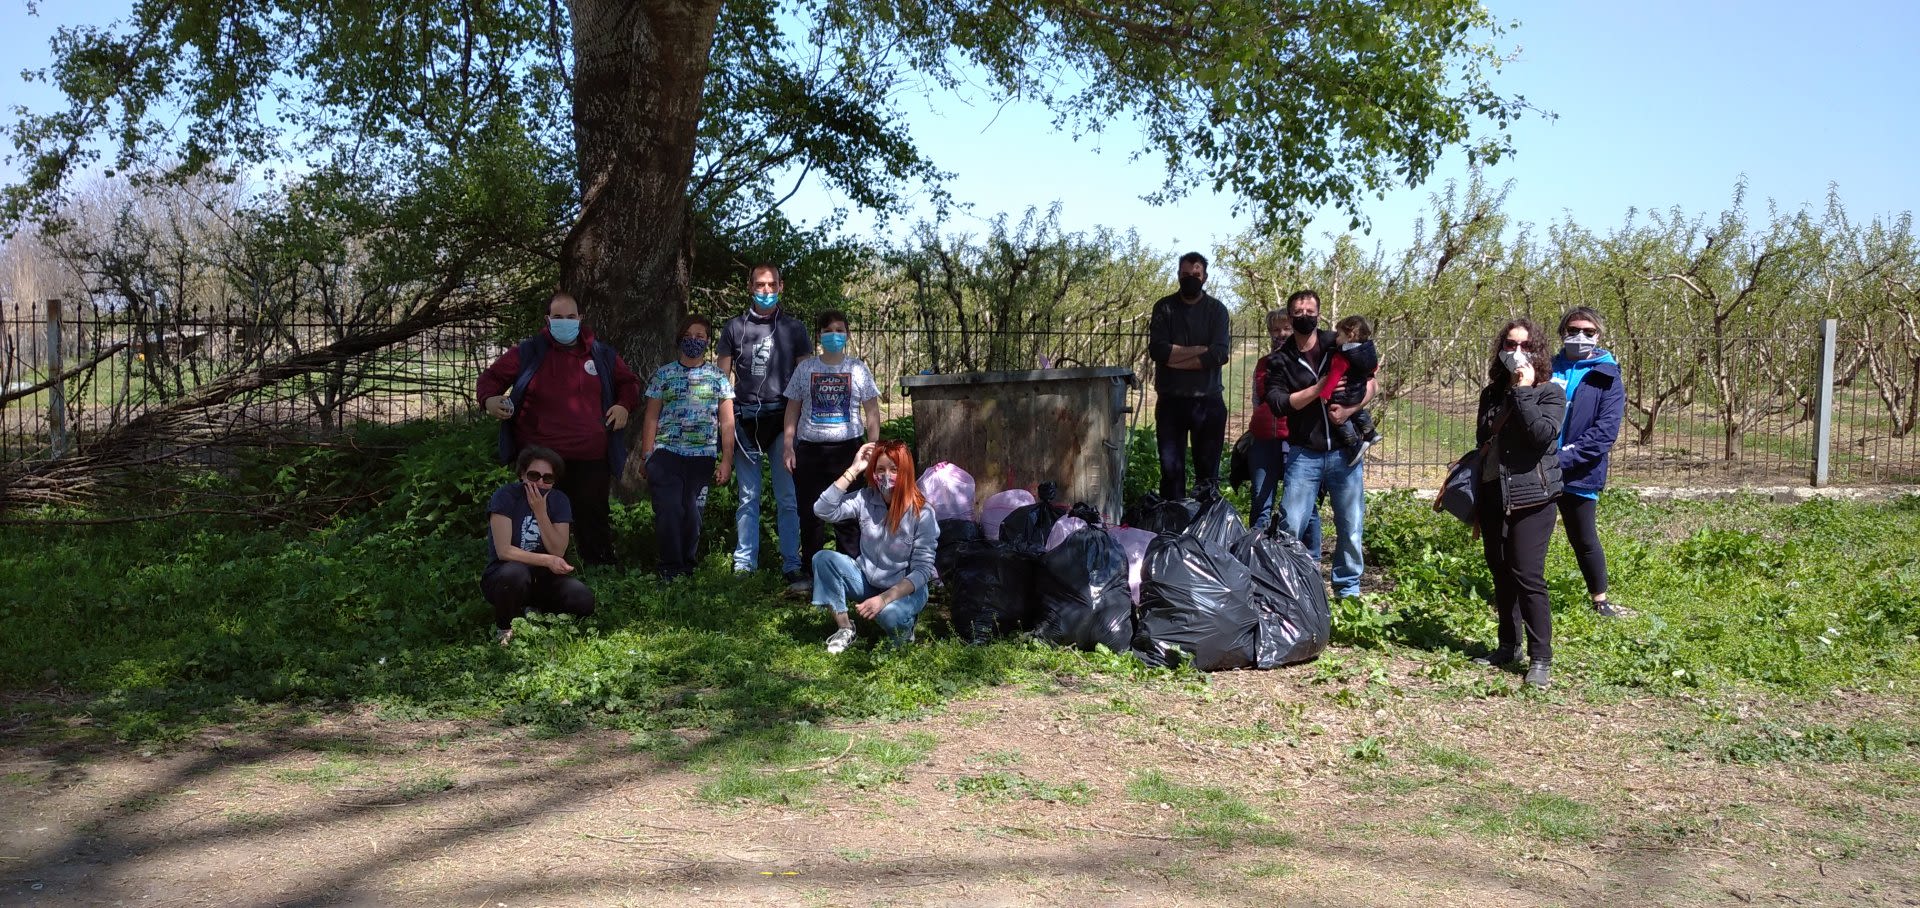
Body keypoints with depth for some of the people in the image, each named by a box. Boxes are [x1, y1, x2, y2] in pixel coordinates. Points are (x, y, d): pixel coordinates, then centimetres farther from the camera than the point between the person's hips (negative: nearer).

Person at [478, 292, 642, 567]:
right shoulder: (528, 353, 5)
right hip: (540, 458, -1)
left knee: (594, 520, 6)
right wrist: (490, 399, -14)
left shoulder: (602, 355, 11)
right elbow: (493, 376, 8)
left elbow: (629, 382, 24)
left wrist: (625, 405, 4)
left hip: (590, 459, 1)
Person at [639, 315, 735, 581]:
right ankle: (671, 569, 1)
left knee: (692, 513, 3)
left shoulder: (718, 378, 9)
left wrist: (727, 461, -2)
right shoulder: (663, 375, 8)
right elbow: (651, 419, 7)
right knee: (669, 510, -10)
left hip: (702, 457, 1)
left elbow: (727, 422, 6)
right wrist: (646, 457, -1)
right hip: (666, 454, -1)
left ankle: (688, 567, 19)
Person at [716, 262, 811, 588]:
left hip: (782, 419, 0)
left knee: (788, 498, -1)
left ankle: (791, 565, 3)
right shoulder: (734, 327, 9)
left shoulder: (793, 328, 8)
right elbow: (723, 377, 9)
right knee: (748, 497, 4)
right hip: (745, 420, 1)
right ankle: (743, 565, 9)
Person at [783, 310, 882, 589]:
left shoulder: (857, 369, 5)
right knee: (810, 514, 4)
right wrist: (789, 446, 3)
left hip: (847, 449, -2)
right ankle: (813, 574, 15)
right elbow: (792, 409, 11)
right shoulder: (805, 368, 8)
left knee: (846, 516, -1)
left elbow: (872, 412, 6)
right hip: (810, 449, 2)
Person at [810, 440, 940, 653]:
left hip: (904, 588, -4)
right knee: (822, 558, -20)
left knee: (889, 614, -37)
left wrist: (884, 598, -28)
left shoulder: (922, 512, -17)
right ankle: (844, 628, -6)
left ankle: (903, 626, 2)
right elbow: (822, 511, -20)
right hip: (866, 580, 4)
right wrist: (853, 470, -20)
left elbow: (923, 569, -17)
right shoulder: (865, 499, -7)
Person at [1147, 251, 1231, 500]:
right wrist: (1200, 350, -11)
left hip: (1208, 400, 0)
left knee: (1208, 469, 4)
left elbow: (1219, 354, -10)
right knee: (1170, 468, 1)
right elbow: (1157, 349, -9)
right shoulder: (1164, 308, 6)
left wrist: (1176, 359, -11)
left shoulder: (1216, 309, 4)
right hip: (1170, 399, 1)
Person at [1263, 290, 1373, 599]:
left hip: (1344, 451, 1)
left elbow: (1369, 383, 5)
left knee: (1350, 526, 7)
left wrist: (1349, 409, -12)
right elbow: (1278, 402, -11)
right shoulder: (1280, 361, 4)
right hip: (1304, 454, -1)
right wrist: (1319, 389, -17)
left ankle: (1348, 589, 21)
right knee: (1291, 527, -5)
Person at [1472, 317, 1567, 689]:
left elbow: (1543, 434, -22)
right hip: (1493, 495, 6)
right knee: (1501, 574, 12)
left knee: (1527, 575, -11)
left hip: (1530, 498, -6)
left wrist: (1523, 391, -18)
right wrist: (1476, 499, 20)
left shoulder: (1549, 392, -4)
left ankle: (1540, 658, -5)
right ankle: (1508, 646, 23)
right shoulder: (1492, 393, 13)